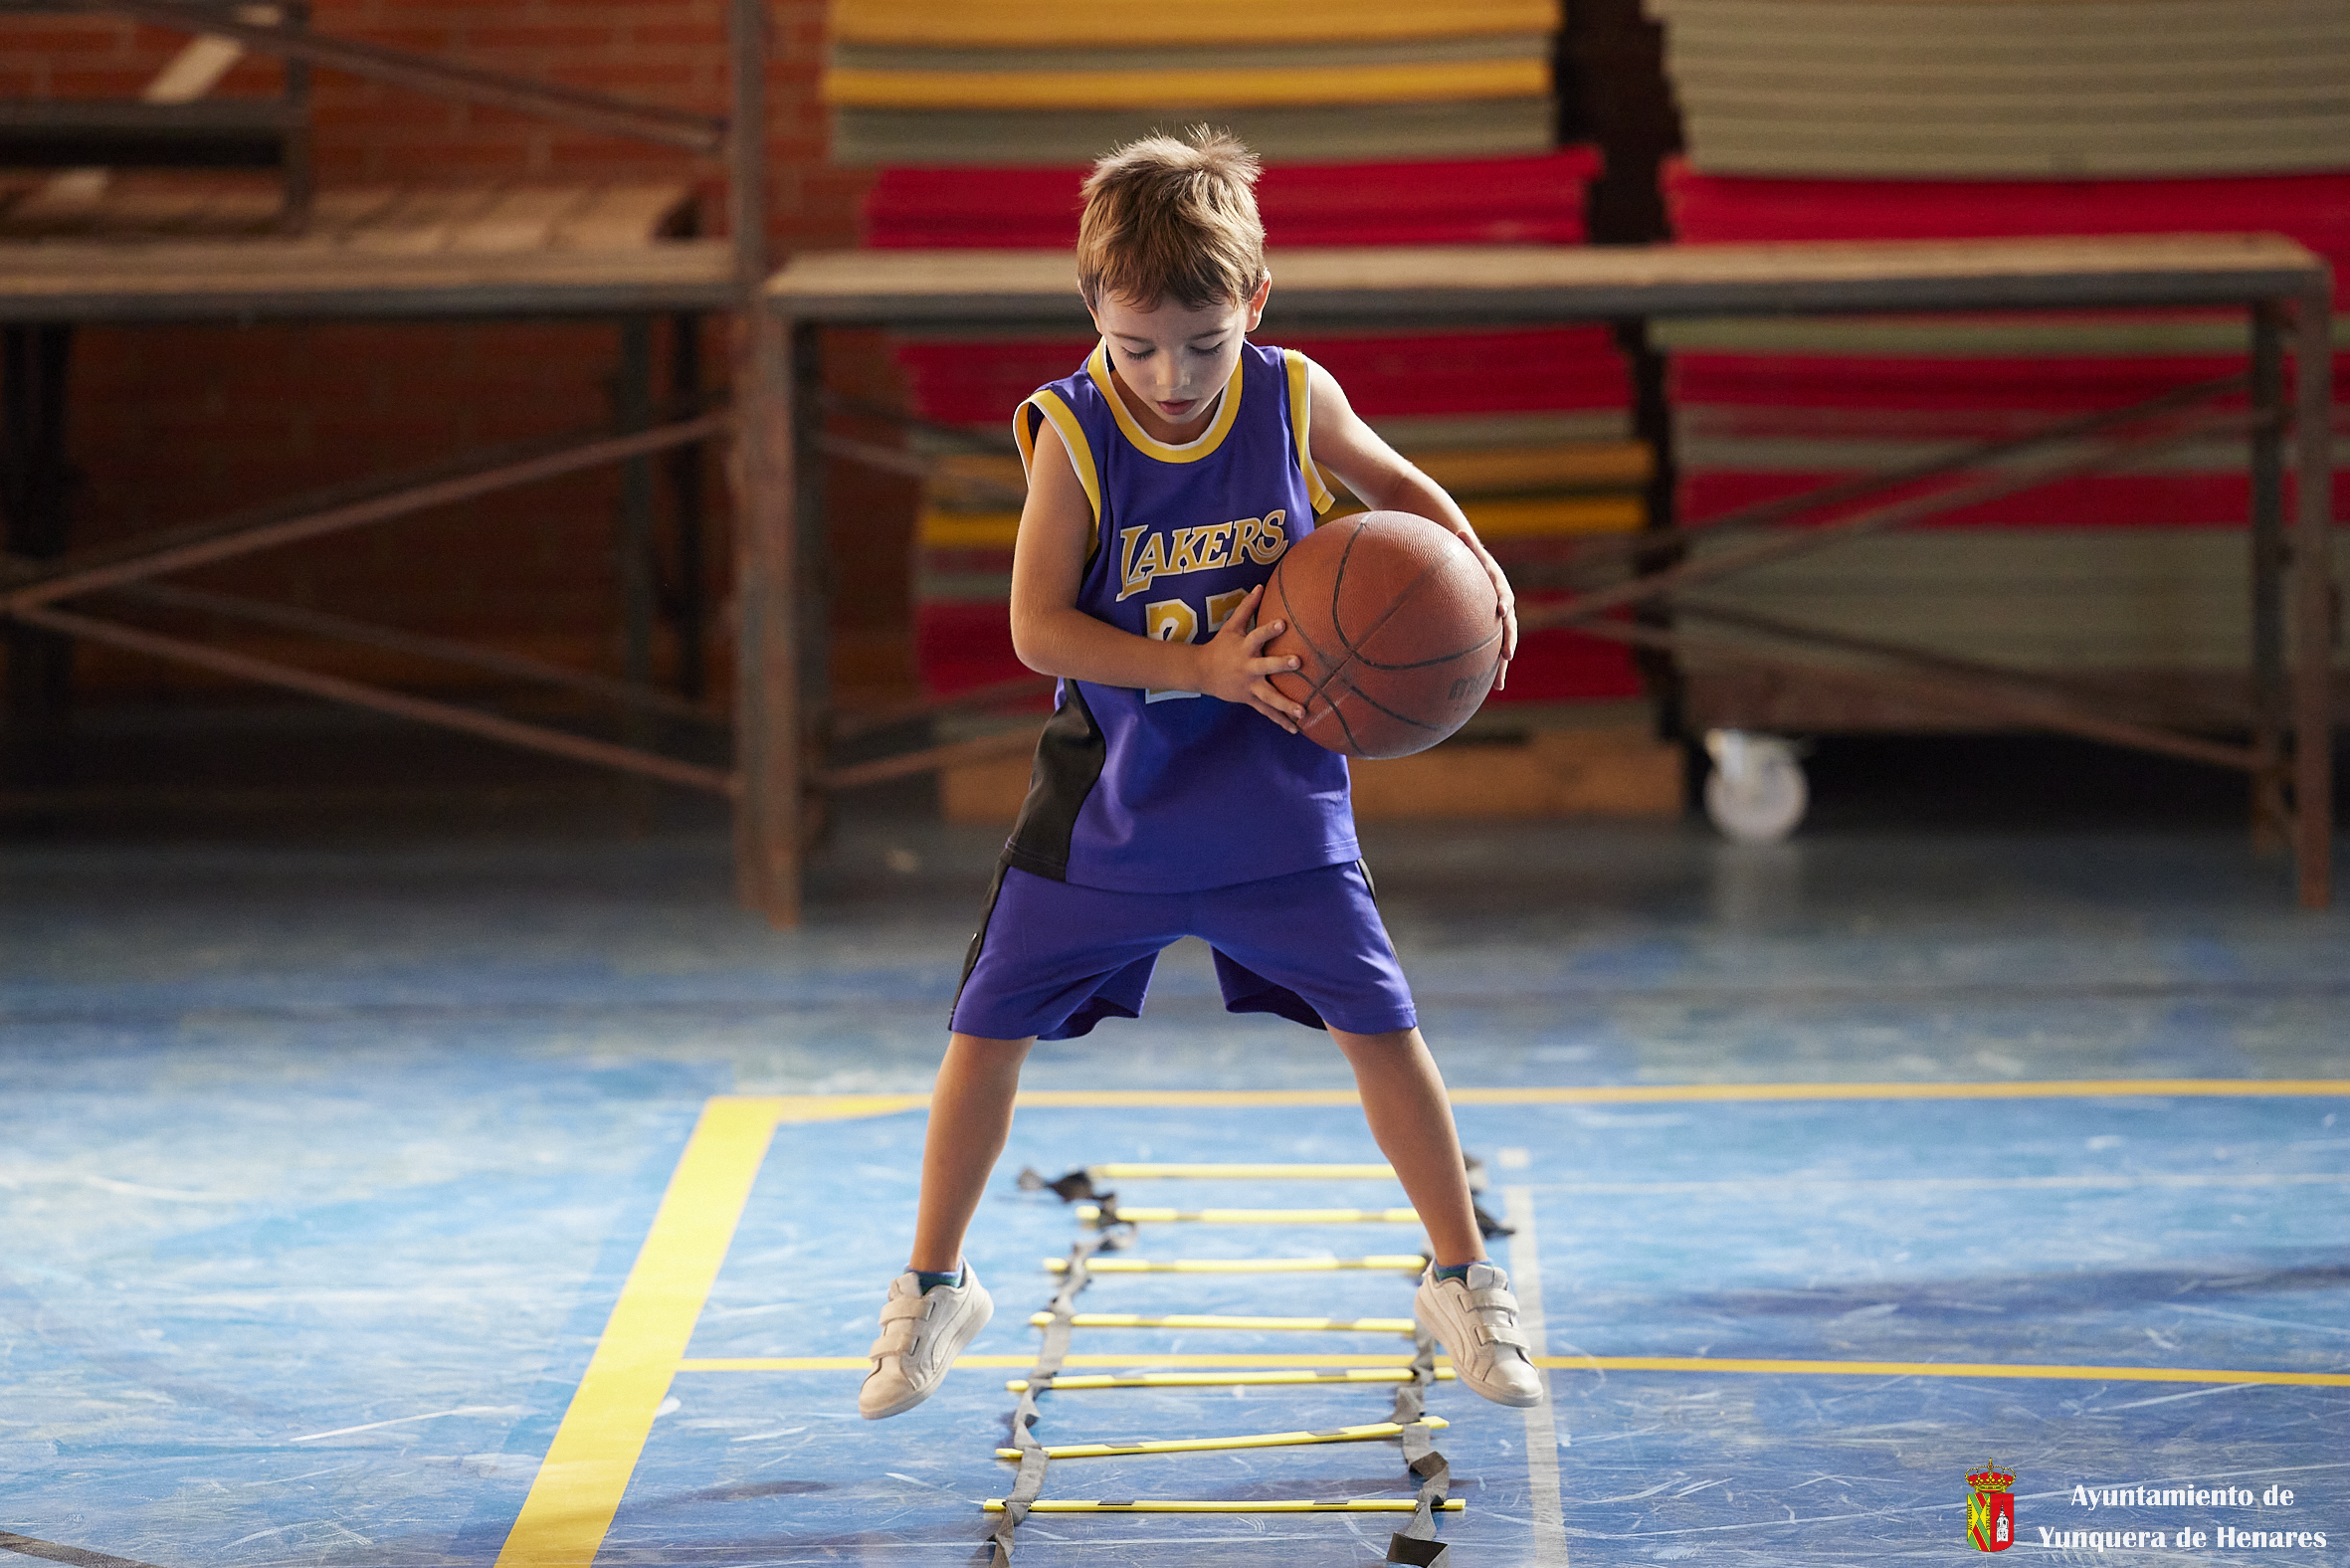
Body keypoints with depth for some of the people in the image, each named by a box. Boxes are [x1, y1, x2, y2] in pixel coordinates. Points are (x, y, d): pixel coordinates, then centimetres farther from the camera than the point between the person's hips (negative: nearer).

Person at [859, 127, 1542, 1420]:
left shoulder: (1292, 401, -10)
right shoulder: (1072, 431, -16)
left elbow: (1399, 485, 10)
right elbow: (1036, 627, -18)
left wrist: (1477, 570, -9)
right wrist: (1204, 669, -26)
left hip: (1272, 794, 1)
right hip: (1110, 794, -1)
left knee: (1381, 1025, 0)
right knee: (987, 1029, 2)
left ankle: (1462, 1280, 18)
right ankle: (935, 1287, 23)